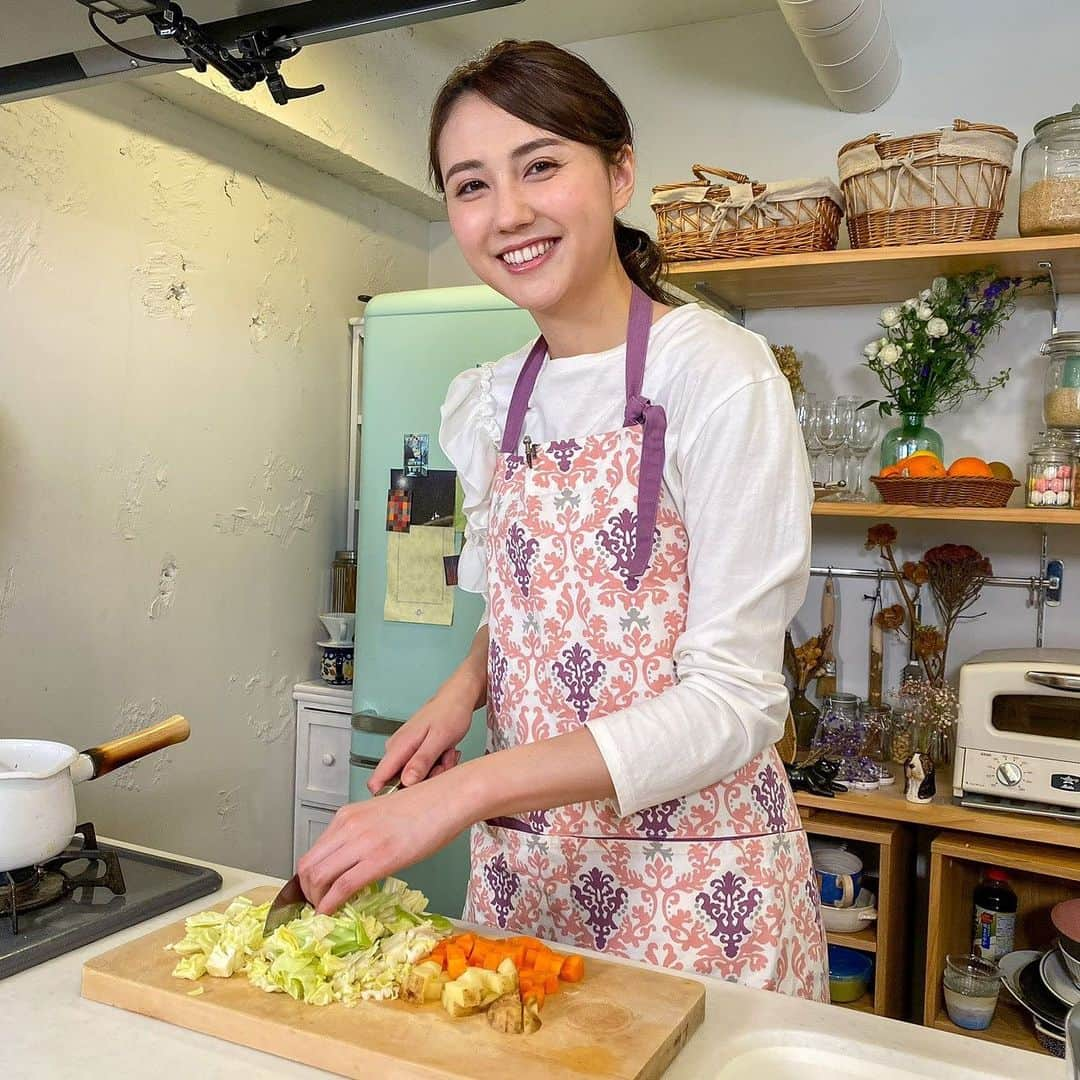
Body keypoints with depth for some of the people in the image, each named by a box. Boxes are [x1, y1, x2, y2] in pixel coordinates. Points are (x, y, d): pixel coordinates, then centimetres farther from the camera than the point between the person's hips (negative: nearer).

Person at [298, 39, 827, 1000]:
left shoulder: (718, 373, -15)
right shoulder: (487, 405, 4)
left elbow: (734, 704, -19)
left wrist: (465, 790, -25)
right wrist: (466, 687, -4)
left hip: (697, 887, -5)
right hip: (522, 870, 6)